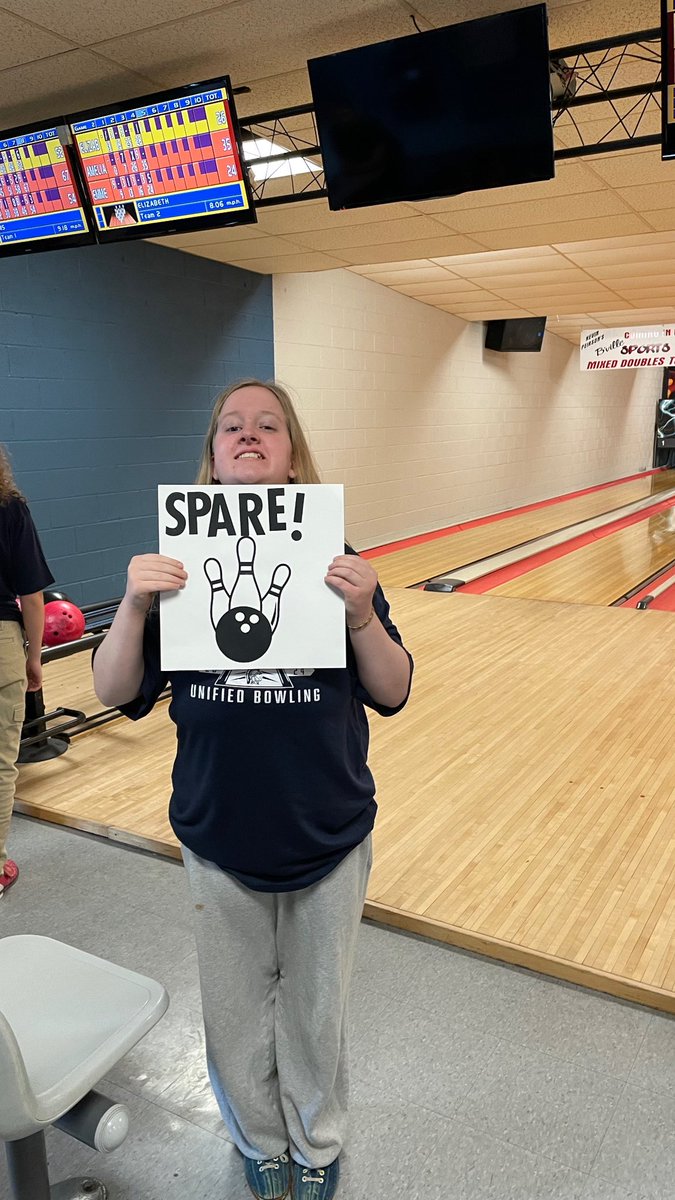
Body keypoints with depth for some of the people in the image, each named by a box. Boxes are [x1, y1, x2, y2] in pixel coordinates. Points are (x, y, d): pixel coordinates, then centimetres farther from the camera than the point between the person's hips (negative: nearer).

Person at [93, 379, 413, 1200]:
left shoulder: (335, 563, -9)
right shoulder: (177, 563, -7)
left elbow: (391, 694, -9)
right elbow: (116, 696, -8)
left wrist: (362, 615, -27)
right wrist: (134, 607, -25)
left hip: (328, 840, 0)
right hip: (220, 841, 1)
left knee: (316, 1011, 20)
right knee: (236, 1013, 21)